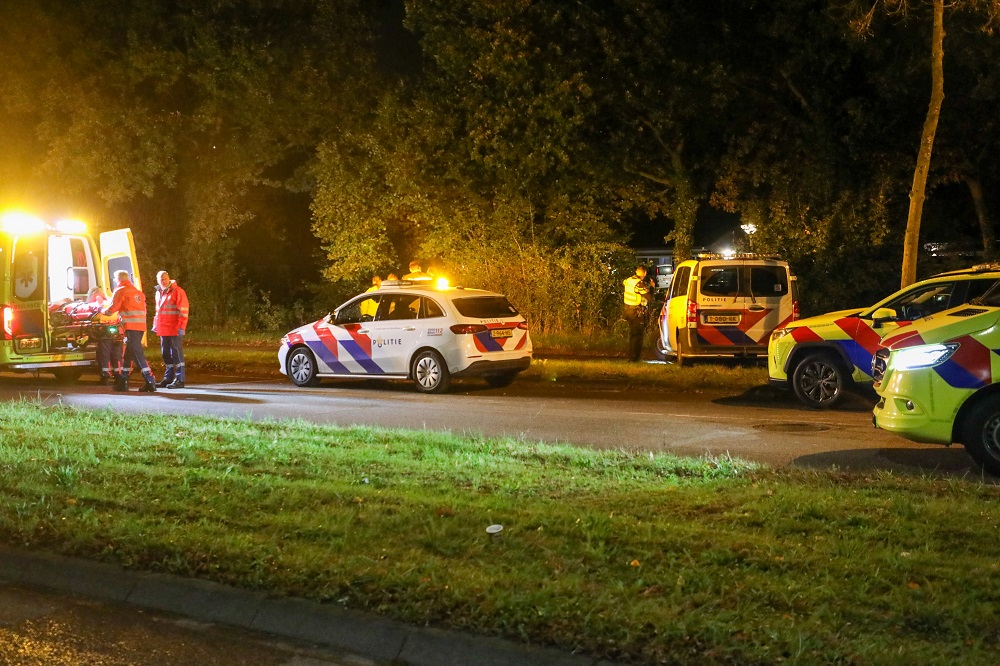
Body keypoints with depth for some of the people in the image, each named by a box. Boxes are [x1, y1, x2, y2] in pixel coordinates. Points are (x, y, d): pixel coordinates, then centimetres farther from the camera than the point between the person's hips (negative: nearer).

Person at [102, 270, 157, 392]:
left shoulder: (120, 291, -1)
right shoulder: (137, 292, 23)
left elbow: (112, 309, -3)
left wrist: (102, 311, 16)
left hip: (131, 326, -8)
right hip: (141, 326, 8)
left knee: (137, 354, -10)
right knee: (128, 353, 15)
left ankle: (150, 381, -18)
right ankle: (122, 381, 20)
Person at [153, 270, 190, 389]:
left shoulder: (177, 291, -8)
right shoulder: (159, 293, 16)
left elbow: (183, 311, -12)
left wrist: (181, 327, -17)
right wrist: (155, 325, 22)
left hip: (174, 330, -8)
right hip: (163, 329, 8)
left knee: (177, 353, -6)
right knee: (165, 354, 12)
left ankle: (180, 380, -4)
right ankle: (168, 378, 22)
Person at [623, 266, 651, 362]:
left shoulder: (628, 280, 3)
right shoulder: (640, 284, -22)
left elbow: (623, 282, 28)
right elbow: (649, 297, -24)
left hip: (628, 310, 8)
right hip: (638, 312, -8)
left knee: (632, 333, 21)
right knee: (637, 335, -1)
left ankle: (631, 355, 28)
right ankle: (634, 357, 1)